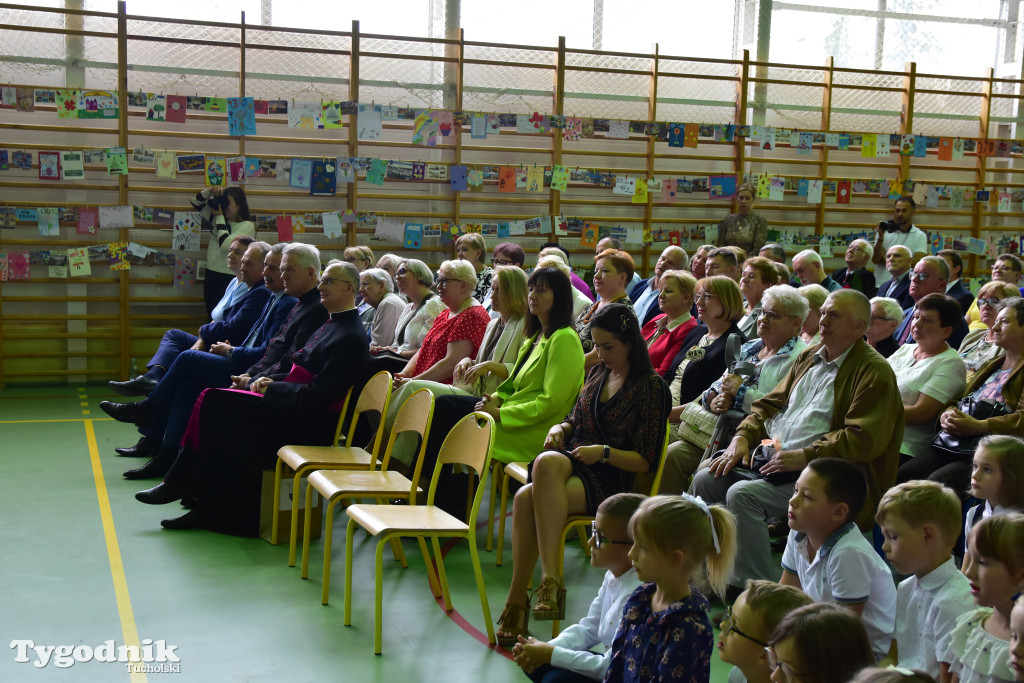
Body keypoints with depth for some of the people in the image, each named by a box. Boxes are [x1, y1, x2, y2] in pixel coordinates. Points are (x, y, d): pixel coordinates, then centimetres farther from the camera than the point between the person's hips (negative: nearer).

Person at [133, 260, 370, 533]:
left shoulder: (351, 338, -15)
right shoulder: (331, 326, 17)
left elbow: (317, 396, -22)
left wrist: (271, 388, -11)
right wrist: (269, 380, 4)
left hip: (307, 422, -9)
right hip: (294, 408, 9)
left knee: (213, 401, -14)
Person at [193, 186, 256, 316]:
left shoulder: (247, 226, -11)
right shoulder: (218, 218, 9)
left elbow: (226, 244, -23)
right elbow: (196, 203, 18)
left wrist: (220, 217, -14)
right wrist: (211, 191, -1)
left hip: (230, 278, -7)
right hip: (211, 275, 7)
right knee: (212, 317, 12)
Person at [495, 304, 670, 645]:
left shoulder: (651, 387, -1)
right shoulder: (597, 374, 19)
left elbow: (646, 461, -4)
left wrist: (603, 452, -16)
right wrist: (560, 428, 6)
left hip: (612, 482, -5)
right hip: (572, 463, 5)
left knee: (529, 497, -35)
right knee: (536, 480, -33)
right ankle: (517, 598, -31)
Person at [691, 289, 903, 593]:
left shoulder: (874, 372, -9)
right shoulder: (809, 357, 17)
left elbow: (863, 439, -19)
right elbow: (771, 403, 21)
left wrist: (805, 457, -23)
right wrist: (742, 436, 3)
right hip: (774, 458, 9)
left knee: (743, 494, -28)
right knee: (704, 481, -4)